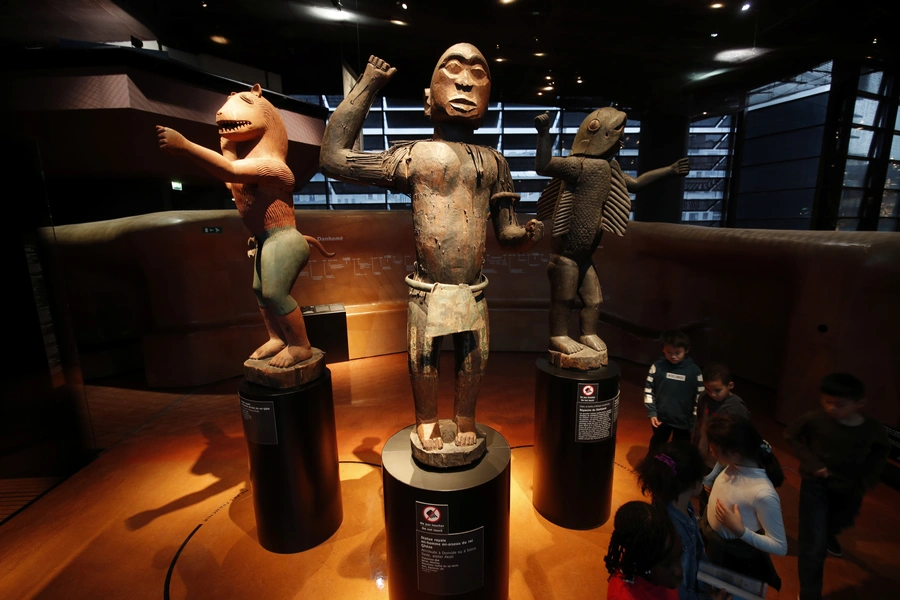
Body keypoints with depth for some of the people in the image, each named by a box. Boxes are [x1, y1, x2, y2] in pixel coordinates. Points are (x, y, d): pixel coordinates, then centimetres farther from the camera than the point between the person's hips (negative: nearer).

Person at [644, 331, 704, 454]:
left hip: (683, 421, -1)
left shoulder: (694, 371, -13)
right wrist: (651, 412, -8)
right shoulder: (657, 367, -12)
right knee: (656, 447, 23)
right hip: (661, 418, 1)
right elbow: (648, 390, -4)